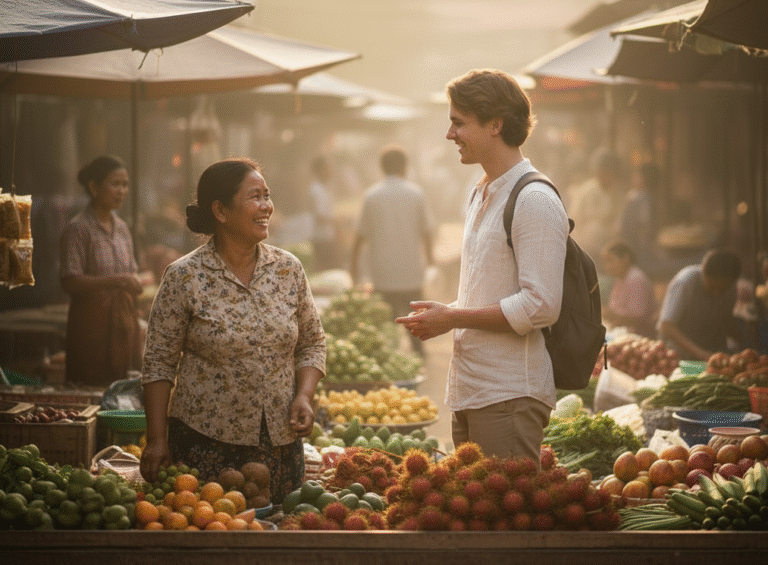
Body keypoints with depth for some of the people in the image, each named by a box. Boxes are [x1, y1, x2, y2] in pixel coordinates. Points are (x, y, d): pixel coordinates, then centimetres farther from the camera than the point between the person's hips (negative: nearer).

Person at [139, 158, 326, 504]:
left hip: (281, 443, 3)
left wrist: (304, 397, -4)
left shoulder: (289, 270, 4)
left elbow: (312, 343, 12)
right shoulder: (184, 277, -6)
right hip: (205, 443, -3)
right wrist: (157, 440, -6)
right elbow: (159, 362, -3)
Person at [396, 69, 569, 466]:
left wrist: (452, 318, -13)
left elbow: (541, 306, -19)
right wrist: (442, 313, 7)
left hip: (510, 397, -9)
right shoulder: (481, 196, 18)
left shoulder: (535, 200, -12)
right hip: (468, 390, 9)